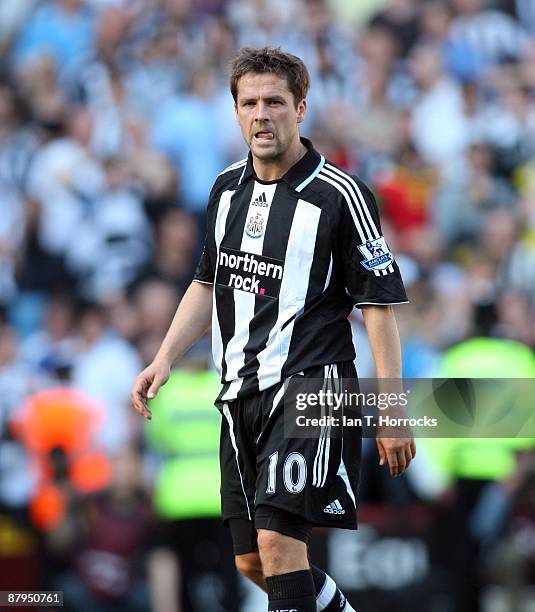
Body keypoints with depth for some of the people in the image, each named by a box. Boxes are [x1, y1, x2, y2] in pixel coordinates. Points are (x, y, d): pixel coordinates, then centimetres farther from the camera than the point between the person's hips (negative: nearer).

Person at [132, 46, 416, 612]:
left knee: (278, 542, -20)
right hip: (240, 394, 7)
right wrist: (165, 358, 10)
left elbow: (380, 303, -9)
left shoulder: (339, 195, -10)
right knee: (252, 560, 11)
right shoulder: (228, 188, 10)